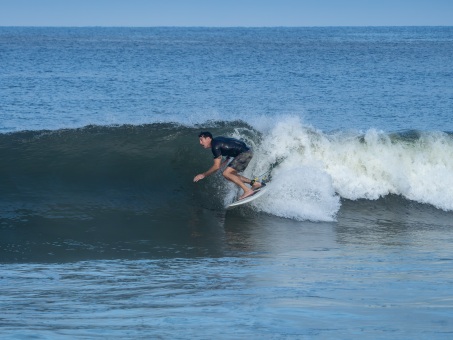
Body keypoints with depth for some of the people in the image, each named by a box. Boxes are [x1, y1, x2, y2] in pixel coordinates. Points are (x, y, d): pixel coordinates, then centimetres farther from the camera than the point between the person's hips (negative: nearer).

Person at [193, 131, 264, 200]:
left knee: (226, 173, -13)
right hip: (247, 152, 10)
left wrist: (203, 175, -10)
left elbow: (216, 166, -18)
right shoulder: (217, 141, 12)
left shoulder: (215, 146, -17)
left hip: (245, 153, -10)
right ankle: (255, 183, 11)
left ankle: (247, 190, -14)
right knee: (231, 174, 12)